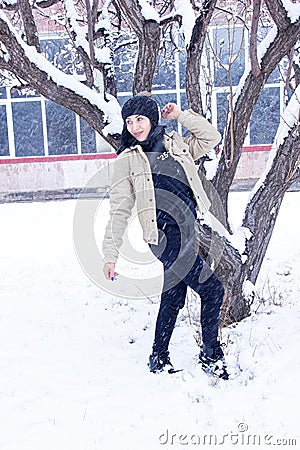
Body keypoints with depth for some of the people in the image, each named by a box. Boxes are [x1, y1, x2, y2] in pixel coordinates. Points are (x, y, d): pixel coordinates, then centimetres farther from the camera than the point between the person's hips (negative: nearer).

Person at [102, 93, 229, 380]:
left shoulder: (176, 145, 15)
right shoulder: (127, 160, 1)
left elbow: (211, 138, 16)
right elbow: (119, 211, 0)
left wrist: (181, 116, 10)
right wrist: (110, 254, -3)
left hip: (186, 231, 6)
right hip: (165, 233, -6)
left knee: (174, 295, 13)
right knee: (212, 290, -8)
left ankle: (159, 359, 27)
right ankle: (212, 356, 9)